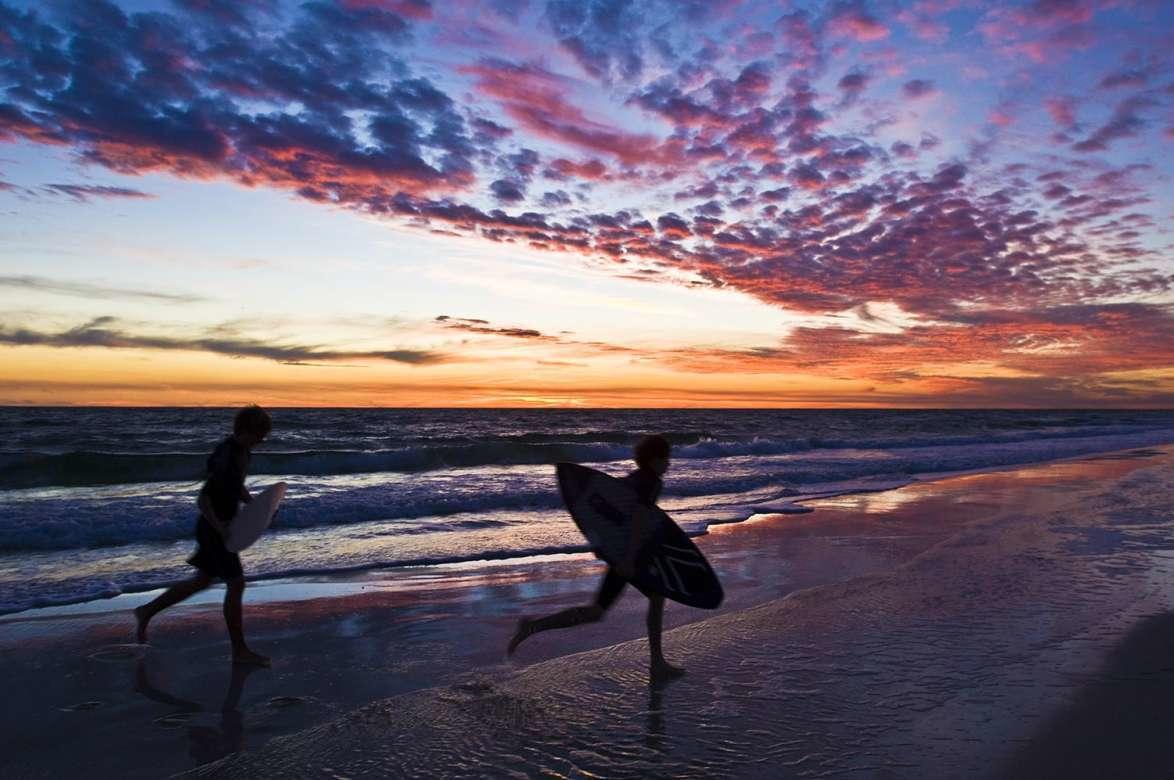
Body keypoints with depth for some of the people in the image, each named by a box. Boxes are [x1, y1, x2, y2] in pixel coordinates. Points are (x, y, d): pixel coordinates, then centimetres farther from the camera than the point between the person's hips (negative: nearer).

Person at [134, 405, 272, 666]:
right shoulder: (226, 458, -26)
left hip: (221, 526, 10)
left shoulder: (242, 451, 4)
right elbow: (202, 500, -25)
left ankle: (147, 611, 36)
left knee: (202, 581, 21)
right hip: (214, 529, -10)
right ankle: (240, 650, 8)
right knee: (236, 585, -3)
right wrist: (222, 530, -26)